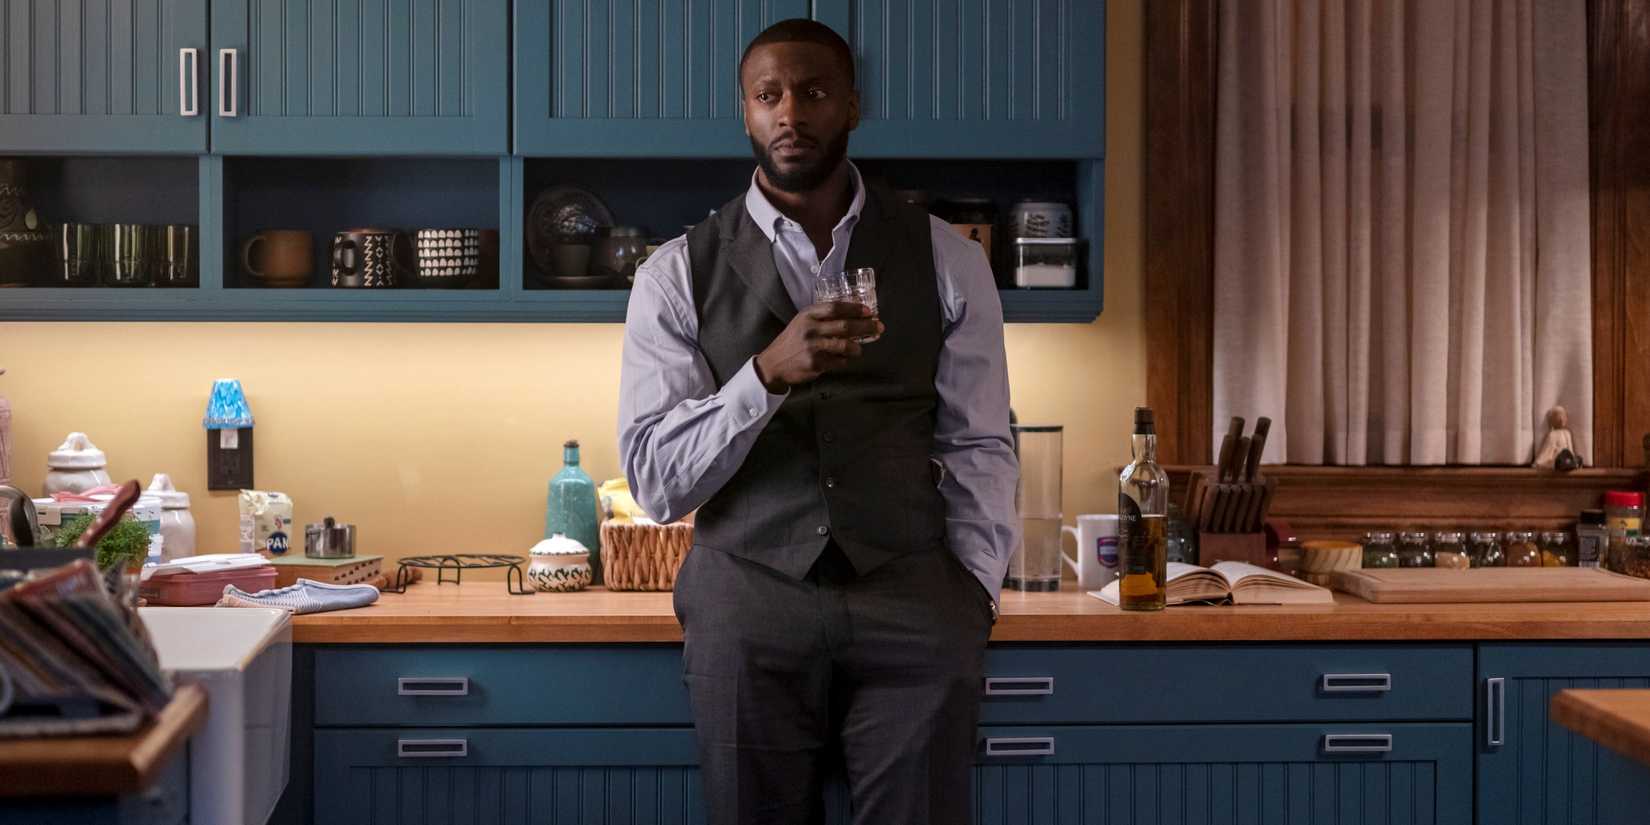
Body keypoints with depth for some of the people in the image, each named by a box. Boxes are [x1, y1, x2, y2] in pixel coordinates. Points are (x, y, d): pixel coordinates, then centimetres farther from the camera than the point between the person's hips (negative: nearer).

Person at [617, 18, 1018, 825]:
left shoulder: (946, 260, 4)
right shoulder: (678, 275, 0)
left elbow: (979, 446, 7)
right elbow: (655, 481, -7)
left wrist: (975, 590, -4)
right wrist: (768, 372, -21)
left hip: (914, 607, 1)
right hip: (747, 607, 0)